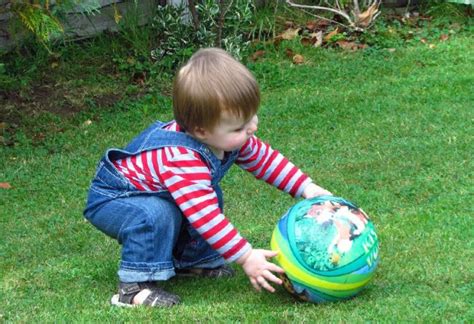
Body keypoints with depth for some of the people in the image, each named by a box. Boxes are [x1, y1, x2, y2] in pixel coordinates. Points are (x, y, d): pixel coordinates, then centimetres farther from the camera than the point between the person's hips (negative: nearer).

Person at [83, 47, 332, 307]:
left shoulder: (228, 137, -14)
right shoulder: (182, 159, -41)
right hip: (112, 197, -9)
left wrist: (306, 187, -5)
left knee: (211, 198, 2)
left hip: (157, 194, 9)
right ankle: (135, 285, -24)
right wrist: (245, 257, -39)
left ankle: (190, 260, 15)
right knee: (158, 215, -35)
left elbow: (265, 158, 3)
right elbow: (205, 218, -41)